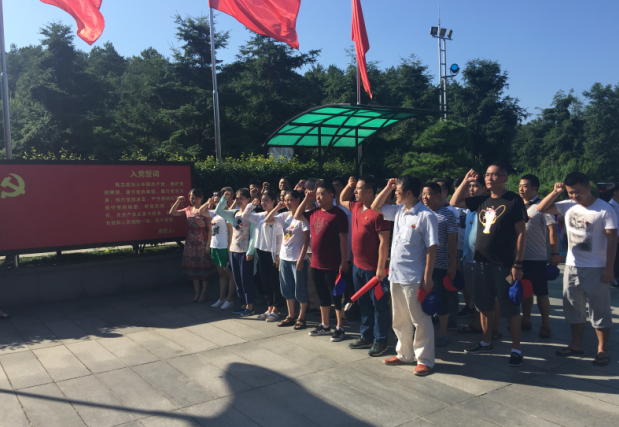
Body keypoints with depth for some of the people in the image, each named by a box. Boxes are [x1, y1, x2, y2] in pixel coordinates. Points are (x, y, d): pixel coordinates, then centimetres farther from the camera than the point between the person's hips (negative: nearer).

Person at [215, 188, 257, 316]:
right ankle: (242, 304, 23)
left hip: (245, 252, -7)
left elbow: (253, 234, -13)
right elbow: (218, 211, 9)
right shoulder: (234, 213, 10)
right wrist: (224, 198, -3)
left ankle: (250, 306, 11)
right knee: (237, 280, 12)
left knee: (246, 279, 0)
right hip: (233, 250, 7)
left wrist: (250, 252, -16)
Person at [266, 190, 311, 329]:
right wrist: (277, 207, 3)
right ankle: (291, 316, 27)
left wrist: (301, 259, -17)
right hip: (284, 258, 7)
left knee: (300, 290, 3)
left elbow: (306, 240, -13)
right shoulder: (285, 215, 7)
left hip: (298, 259, -7)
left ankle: (301, 318, 16)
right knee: (287, 289, 14)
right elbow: (267, 220, 14)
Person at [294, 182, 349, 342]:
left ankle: (340, 328, 15)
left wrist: (344, 262, -15)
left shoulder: (338, 214, -13)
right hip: (316, 264, 7)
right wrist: (306, 200, 9)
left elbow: (343, 240, -14)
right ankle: (325, 326, 29)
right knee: (323, 297, 17)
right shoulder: (314, 213, 8)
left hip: (332, 265, -7)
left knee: (336, 297, 4)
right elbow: (297, 216, 22)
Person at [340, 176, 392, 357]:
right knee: (363, 303, 18)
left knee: (378, 305, 5)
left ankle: (380, 340, 15)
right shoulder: (356, 207, 7)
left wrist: (381, 267, -21)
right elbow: (341, 200, 29)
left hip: (373, 268, -9)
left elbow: (384, 242, -20)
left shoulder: (378, 213, -19)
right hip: (357, 266, 9)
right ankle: (366, 336, 30)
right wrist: (348, 185, 11)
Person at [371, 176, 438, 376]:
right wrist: (387, 187, 7)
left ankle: (425, 360, 16)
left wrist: (427, 278, -17)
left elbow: (431, 248, -15)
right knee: (400, 319, 18)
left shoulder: (426, 216, -14)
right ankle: (405, 354, 32)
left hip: (414, 278, -8)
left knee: (420, 320, 5)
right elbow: (375, 207, 20)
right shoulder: (398, 211, 8)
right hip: (396, 275, 8)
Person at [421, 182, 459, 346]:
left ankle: (443, 332, 19)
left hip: (440, 265, -3)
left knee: (441, 299, 5)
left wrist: (452, 265, -8)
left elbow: (452, 242, -5)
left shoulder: (447, 214, -4)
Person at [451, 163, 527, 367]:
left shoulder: (514, 200, -9)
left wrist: (517, 263, -14)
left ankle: (516, 349, 15)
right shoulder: (482, 200, 8)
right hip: (482, 262, 6)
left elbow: (521, 232, -10)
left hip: (504, 264, -6)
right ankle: (486, 342, 31)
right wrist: (465, 181, 6)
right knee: (484, 305, 16)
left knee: (510, 308, 3)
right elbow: (455, 202, 16)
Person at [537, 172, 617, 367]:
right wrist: (555, 192, -8)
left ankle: (602, 350, 15)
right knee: (573, 307, 15)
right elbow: (541, 208, 3)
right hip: (572, 266, 5)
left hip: (596, 268, -5)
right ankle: (576, 344, 28)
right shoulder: (568, 206, 1)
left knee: (599, 310, 3)